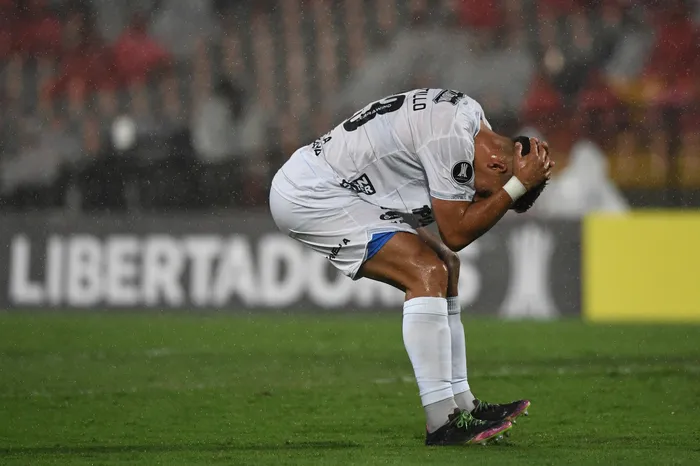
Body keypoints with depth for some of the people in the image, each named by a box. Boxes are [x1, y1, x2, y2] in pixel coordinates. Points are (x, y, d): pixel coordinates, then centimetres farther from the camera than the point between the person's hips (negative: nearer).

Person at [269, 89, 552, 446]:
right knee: (427, 272, -19)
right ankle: (442, 422, -18)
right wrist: (518, 185, -17)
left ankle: (461, 405, 12)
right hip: (306, 198, -11)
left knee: (446, 266, 10)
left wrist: (526, 177, -6)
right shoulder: (451, 138, -25)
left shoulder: (470, 114, 6)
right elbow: (456, 233, -18)